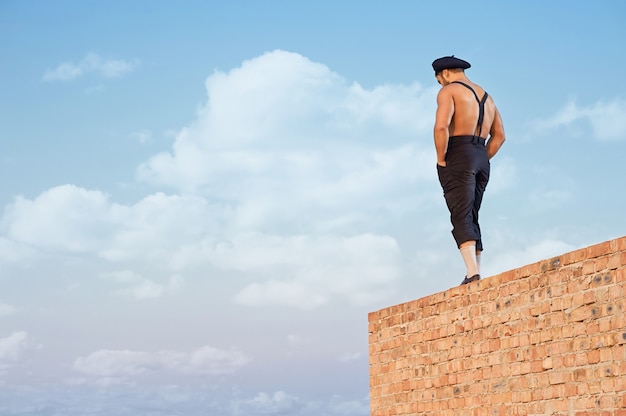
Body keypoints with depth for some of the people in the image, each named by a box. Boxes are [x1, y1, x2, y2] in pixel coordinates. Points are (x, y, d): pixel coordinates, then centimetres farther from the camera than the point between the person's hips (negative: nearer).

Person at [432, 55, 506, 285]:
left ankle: (472, 273, -26)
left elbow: (441, 126, -18)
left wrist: (441, 160, -9)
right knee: (471, 218, 13)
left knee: (461, 217, -13)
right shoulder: (486, 96, 23)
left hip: (458, 156, -7)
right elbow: (499, 135, 21)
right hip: (481, 159, 7)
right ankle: (476, 271, 6)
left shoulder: (448, 91, -1)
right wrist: (482, 161, 16)